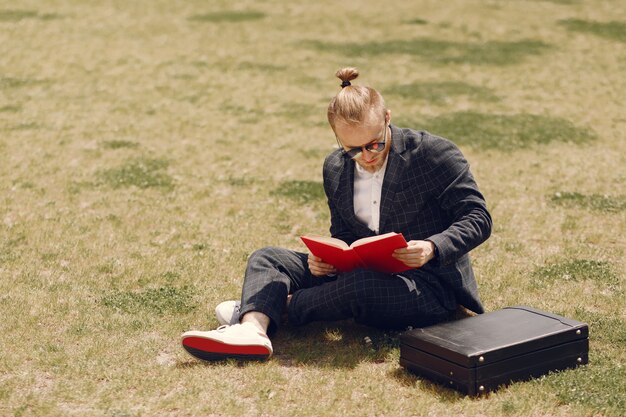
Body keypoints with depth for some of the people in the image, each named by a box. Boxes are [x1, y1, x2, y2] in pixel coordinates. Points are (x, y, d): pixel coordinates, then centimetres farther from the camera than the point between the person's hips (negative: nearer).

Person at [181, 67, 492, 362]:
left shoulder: (435, 154, -12)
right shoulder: (335, 169, 5)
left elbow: (478, 218, -10)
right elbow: (343, 236, 14)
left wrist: (432, 248, -28)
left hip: (430, 285, -6)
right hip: (368, 272, 6)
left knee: (359, 284, -39)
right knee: (266, 259, -3)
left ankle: (282, 306, -11)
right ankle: (252, 329, -33)